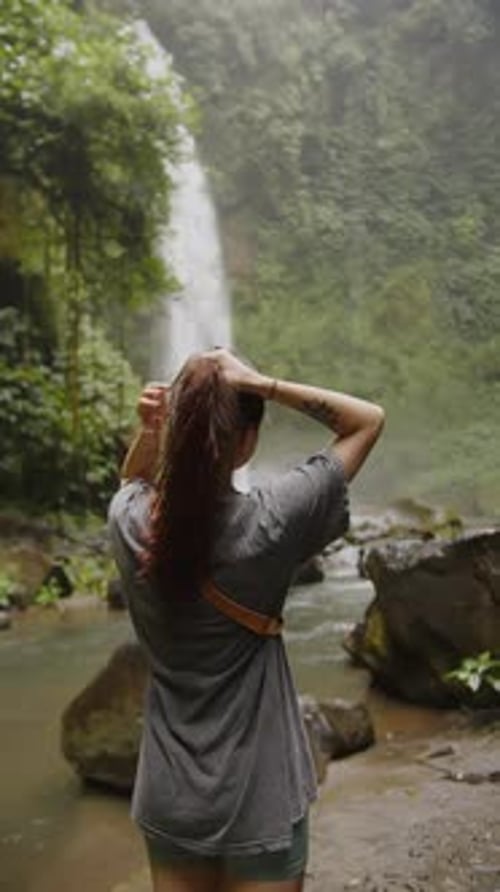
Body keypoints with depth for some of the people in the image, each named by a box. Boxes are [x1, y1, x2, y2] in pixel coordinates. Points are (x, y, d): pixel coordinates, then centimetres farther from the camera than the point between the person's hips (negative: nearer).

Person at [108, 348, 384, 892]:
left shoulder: (128, 522, -11)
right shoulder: (268, 522, -21)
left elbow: (136, 482, 16)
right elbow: (369, 419, -10)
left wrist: (149, 432, -4)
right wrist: (260, 384, -18)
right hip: (260, 800, -3)